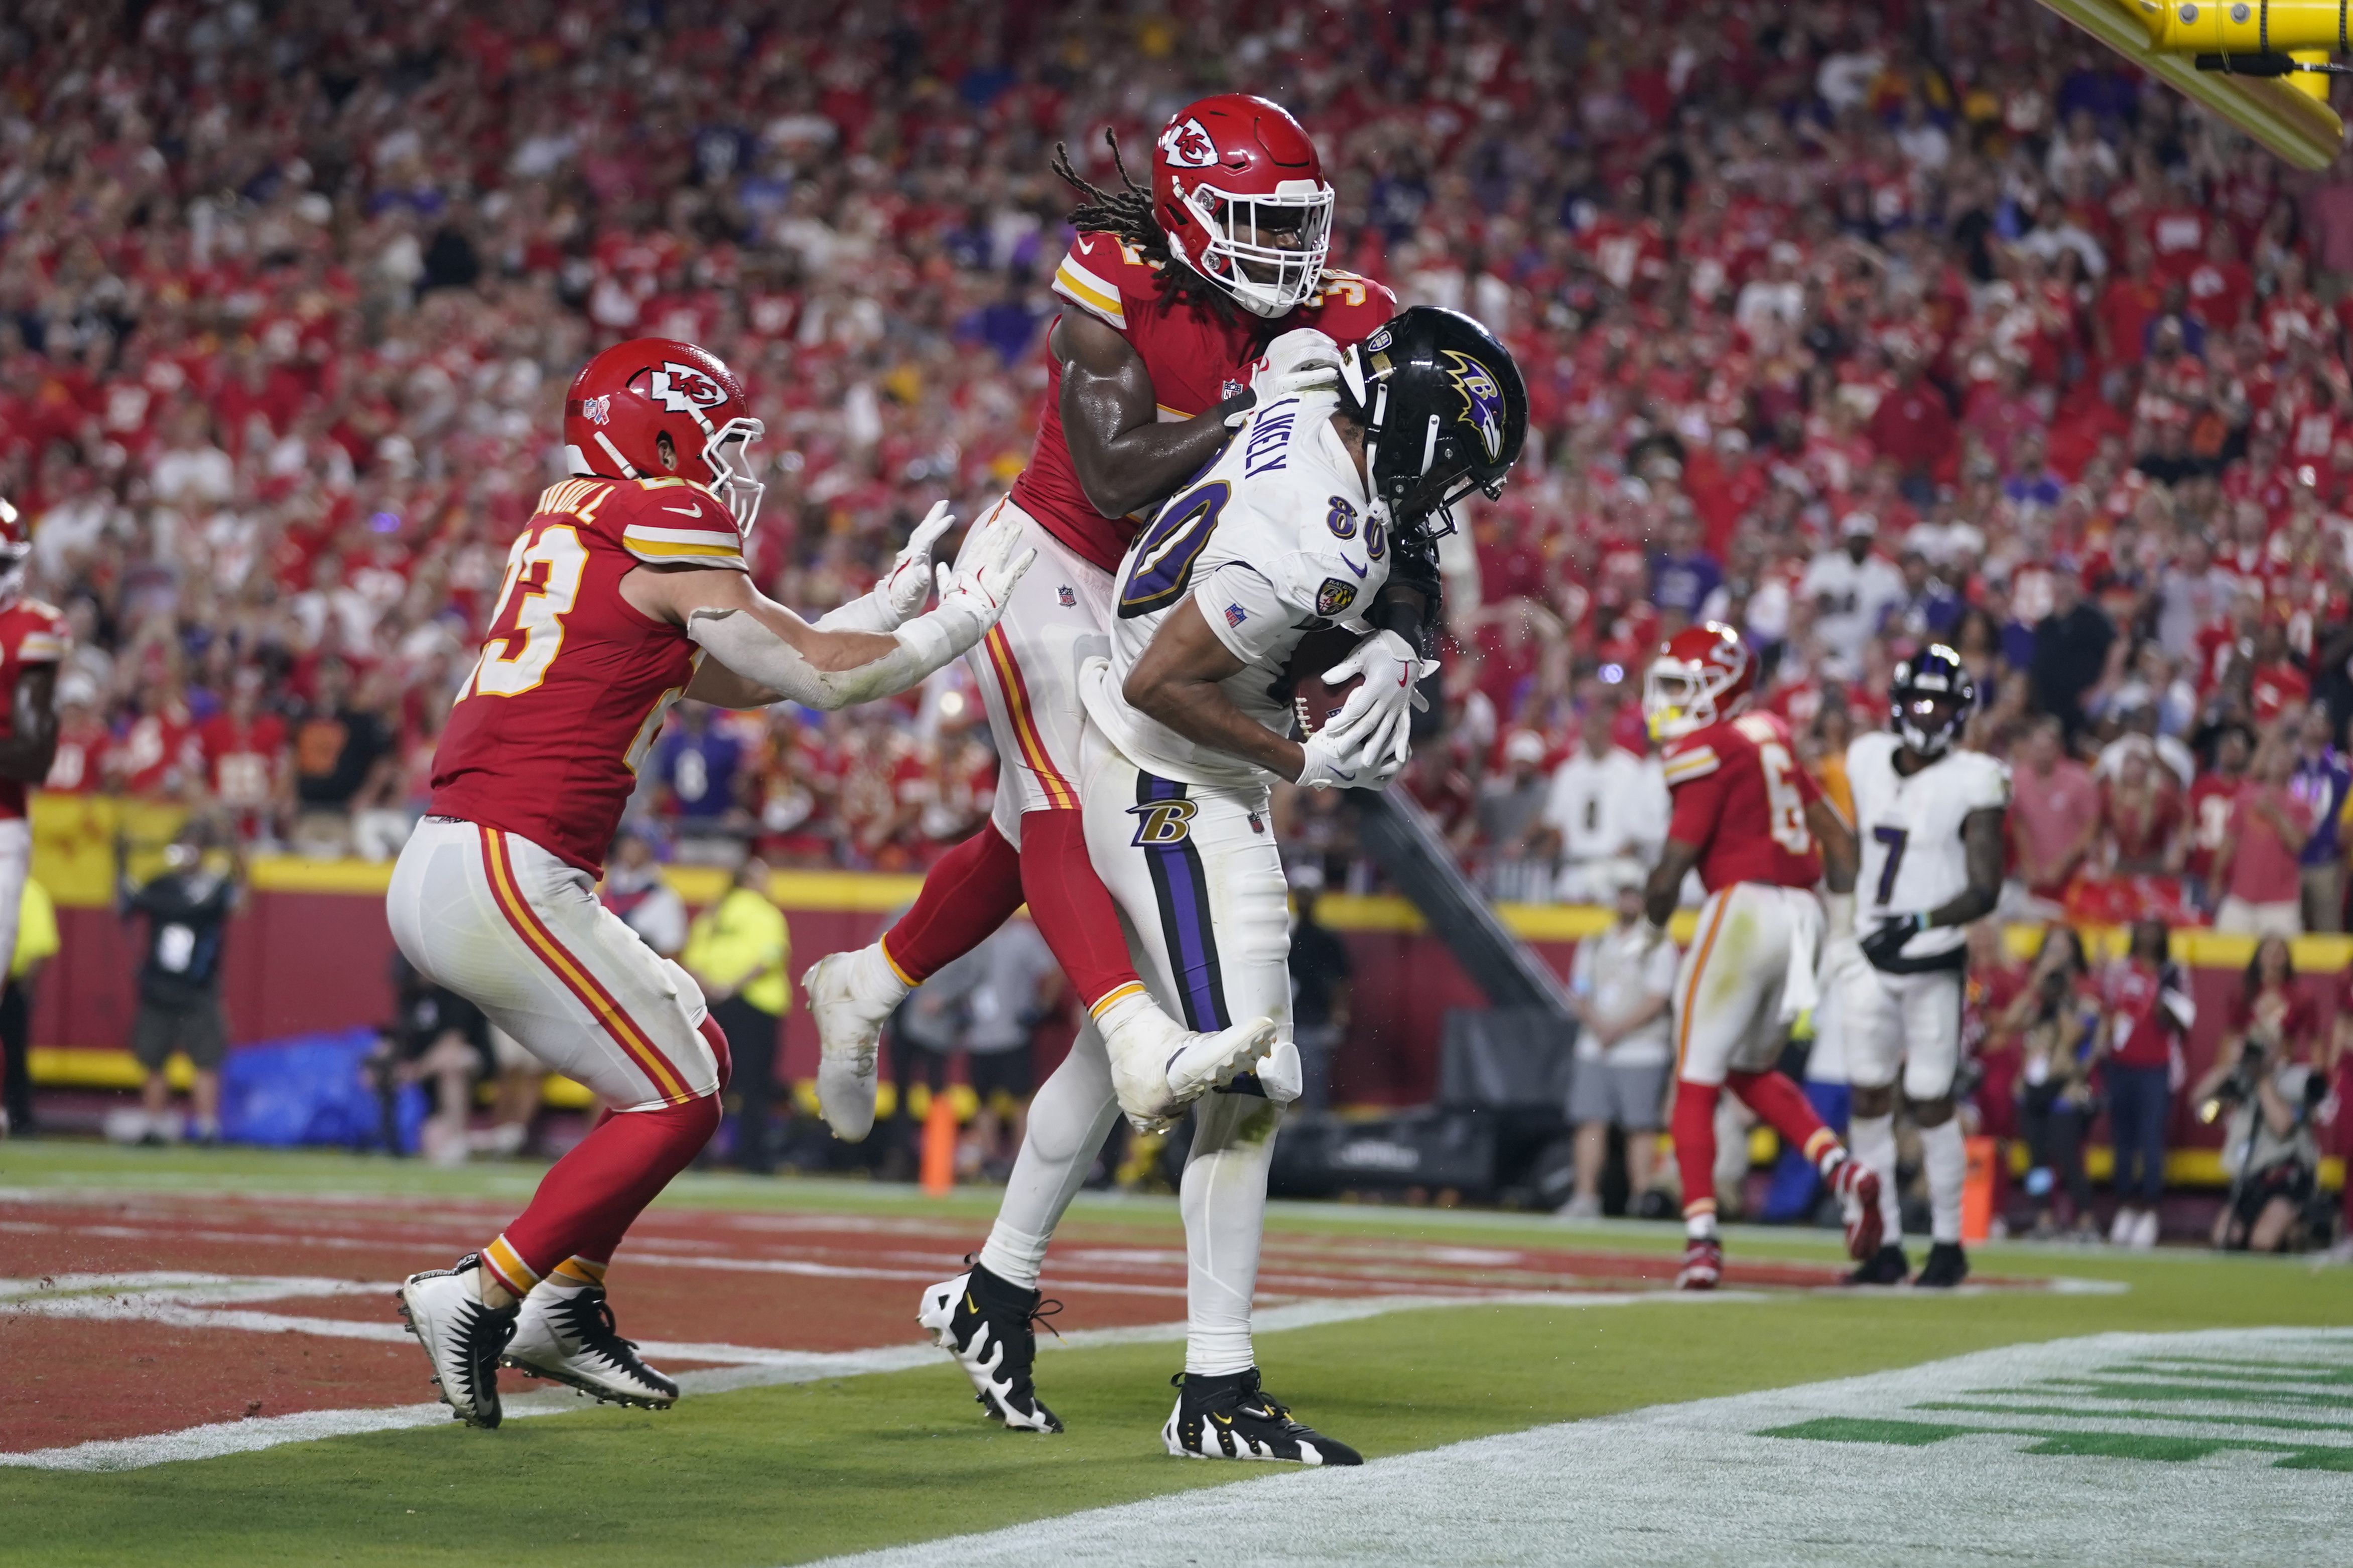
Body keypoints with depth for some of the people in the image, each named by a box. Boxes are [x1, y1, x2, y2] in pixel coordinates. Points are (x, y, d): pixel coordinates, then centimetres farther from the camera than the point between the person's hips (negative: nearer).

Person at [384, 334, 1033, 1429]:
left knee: (696, 1053, 18)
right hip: (505, 876, -9)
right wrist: (960, 621, 11)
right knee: (674, 1103, 1)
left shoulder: (567, 533, 20)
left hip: (439, 872, 9)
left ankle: (564, 1309, 20)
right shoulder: (665, 543, -8)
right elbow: (822, 677, -3)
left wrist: (887, 604, 28)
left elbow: (729, 678, 27)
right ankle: (480, 1297, 0)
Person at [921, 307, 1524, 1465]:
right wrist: (1302, 763, -17)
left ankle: (993, 1292, 34)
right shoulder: (1316, 547, -30)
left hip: (1123, 765, 11)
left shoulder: (1306, 405, -3)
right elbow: (1161, 683, -28)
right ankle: (1216, 1397, -5)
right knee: (1248, 1084, -9)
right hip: (1180, 797, -11)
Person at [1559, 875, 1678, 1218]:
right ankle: (1586, 1197, 1)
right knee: (1591, 1122, -1)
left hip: (1640, 1051, -4)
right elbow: (1578, 995, 12)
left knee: (1641, 1125, -6)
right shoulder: (1594, 945, 17)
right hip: (1594, 1051, 4)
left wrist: (1618, 1030, -14)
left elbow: (1656, 1002, -7)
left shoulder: (1658, 947, 1)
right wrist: (1597, 1022, -7)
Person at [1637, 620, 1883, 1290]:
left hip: (1744, 906, -8)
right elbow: (1838, 835, 21)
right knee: (1751, 1071, 22)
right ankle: (1844, 1170, 3)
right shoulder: (1769, 737, 17)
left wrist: (1652, 925, 6)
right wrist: (1841, 924, 26)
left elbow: (1676, 860, -11)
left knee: (1696, 1082, 0)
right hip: (1800, 911, 8)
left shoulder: (1707, 750, -8)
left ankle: (1701, 1240, -6)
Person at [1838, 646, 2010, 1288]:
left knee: (1931, 1104, -2)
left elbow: (1985, 891, -14)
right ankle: (1886, 1244, 12)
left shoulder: (1973, 784, -10)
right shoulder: (1868, 761, 6)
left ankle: (1949, 1244, 11)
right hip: (1871, 959, 5)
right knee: (1868, 1097, 4)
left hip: (1933, 963, -5)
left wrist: (1922, 922, -26)